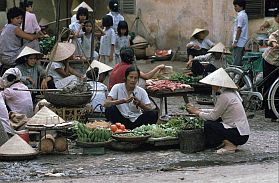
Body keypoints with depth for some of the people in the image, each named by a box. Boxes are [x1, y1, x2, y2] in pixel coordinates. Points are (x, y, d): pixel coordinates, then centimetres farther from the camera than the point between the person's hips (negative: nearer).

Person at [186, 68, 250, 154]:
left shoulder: (224, 96, -18)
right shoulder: (231, 93, 10)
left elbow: (213, 116, -13)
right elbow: (216, 111, 18)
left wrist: (197, 112, 1)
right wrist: (199, 110, 15)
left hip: (239, 135, -9)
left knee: (207, 125, -11)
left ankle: (230, 145, -6)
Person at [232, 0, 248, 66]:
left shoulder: (240, 15, -15)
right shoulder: (244, 14, 16)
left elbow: (239, 30, -18)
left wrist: (235, 42, -16)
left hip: (239, 42, -10)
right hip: (242, 42, 10)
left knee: (236, 62, -10)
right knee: (239, 61, 13)